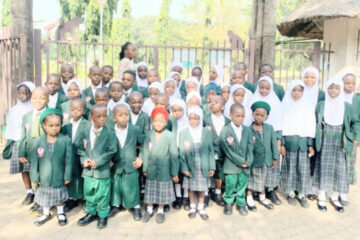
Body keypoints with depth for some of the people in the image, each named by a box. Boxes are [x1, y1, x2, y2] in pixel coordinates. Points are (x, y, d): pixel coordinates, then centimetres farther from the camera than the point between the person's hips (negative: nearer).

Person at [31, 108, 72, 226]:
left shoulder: (66, 140, -12)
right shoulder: (38, 141, -8)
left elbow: (68, 160, -8)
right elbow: (35, 160, -2)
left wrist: (67, 176, -6)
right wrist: (35, 177, -1)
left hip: (59, 176, -1)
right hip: (44, 177, 2)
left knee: (59, 196, 15)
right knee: (45, 195, 17)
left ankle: (60, 213, 36)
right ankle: (46, 214, 39)